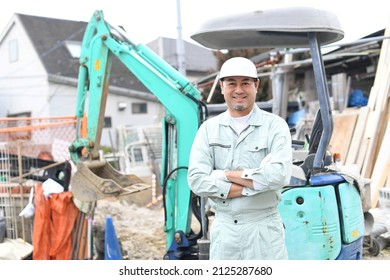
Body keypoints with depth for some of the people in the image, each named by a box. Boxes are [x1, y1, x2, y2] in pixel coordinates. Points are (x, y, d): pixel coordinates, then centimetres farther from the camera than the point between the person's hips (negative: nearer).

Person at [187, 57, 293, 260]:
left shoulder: (275, 125, -4)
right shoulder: (209, 129, 2)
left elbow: (279, 174, -20)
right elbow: (197, 181, -9)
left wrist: (226, 174, -13)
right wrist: (248, 187, -15)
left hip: (264, 229, -2)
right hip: (223, 228, 3)